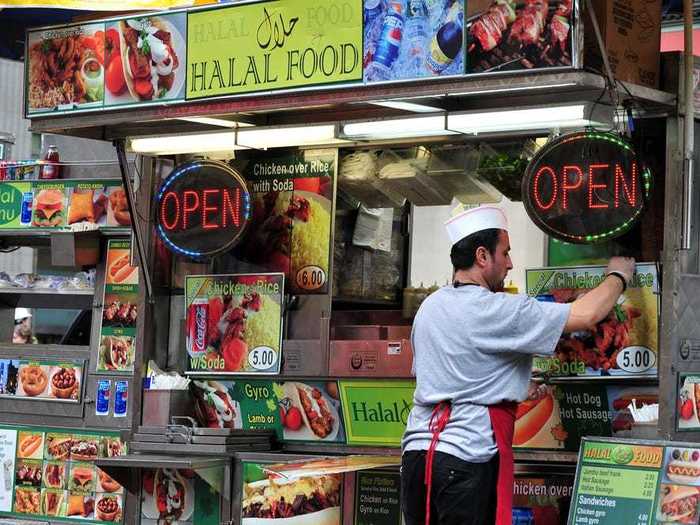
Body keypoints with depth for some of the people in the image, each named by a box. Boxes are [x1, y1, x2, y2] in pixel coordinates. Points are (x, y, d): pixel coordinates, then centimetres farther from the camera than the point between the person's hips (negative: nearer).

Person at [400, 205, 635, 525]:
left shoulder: (429, 307, 13)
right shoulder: (497, 311, -12)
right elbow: (586, 314, -13)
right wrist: (618, 276, 6)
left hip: (417, 450, 8)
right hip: (465, 459, -8)